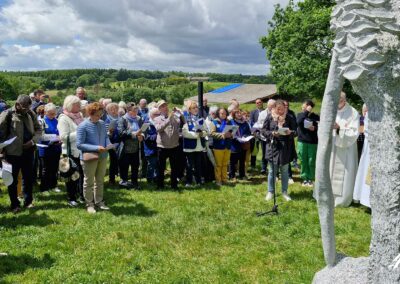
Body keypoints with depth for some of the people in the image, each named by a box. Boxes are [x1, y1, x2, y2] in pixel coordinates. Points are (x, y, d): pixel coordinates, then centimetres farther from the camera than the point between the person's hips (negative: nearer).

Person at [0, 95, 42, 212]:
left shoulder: (30, 114, 3)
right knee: (13, 179, 8)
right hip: (13, 152, -4)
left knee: (28, 177, 12)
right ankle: (15, 204, 20)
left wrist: (32, 141, -7)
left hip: (28, 151, 4)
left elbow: (38, 129, 11)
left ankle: (28, 201, 27)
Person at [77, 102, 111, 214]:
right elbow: (79, 144, -18)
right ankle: (89, 204, 18)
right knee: (89, 182, 7)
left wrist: (108, 144, -9)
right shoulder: (83, 126, -14)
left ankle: (99, 201, 29)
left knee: (100, 181, 16)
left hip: (102, 156, 6)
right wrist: (96, 148, -24)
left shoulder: (102, 123, 3)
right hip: (89, 157, -6)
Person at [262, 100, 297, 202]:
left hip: (285, 147, 1)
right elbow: (263, 130, 1)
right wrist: (272, 133, -16)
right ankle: (270, 192, 19)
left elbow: (295, 131, 5)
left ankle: (284, 192, 22)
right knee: (272, 170, 6)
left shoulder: (289, 118, 1)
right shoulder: (269, 117, -1)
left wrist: (290, 132, -17)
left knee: (285, 170, 10)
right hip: (273, 146, -1)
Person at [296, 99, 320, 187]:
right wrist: (306, 112, -19)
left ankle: (310, 179, 15)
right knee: (303, 161, 6)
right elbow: (298, 122, -16)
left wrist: (315, 128, -19)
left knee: (311, 161, 3)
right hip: (302, 141, 2)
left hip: (313, 142, -2)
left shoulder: (315, 117, -1)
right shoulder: (300, 114, 5)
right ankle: (305, 178, 17)